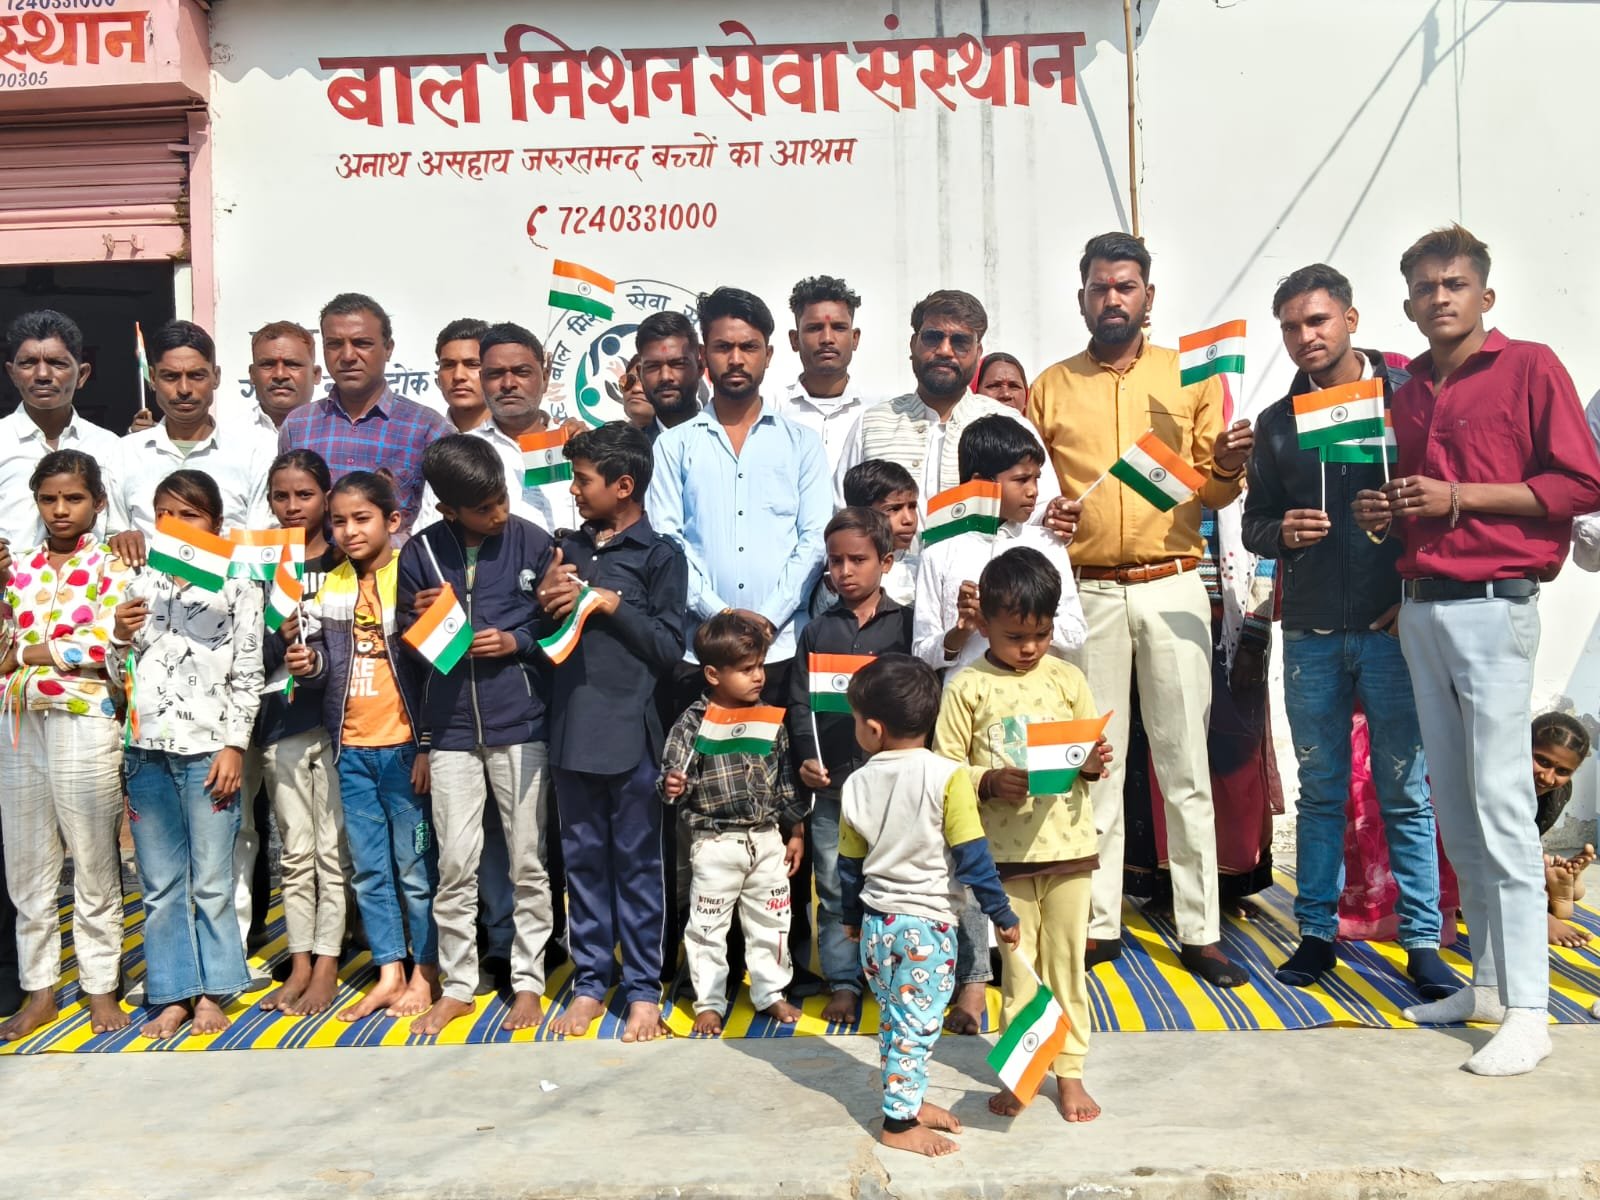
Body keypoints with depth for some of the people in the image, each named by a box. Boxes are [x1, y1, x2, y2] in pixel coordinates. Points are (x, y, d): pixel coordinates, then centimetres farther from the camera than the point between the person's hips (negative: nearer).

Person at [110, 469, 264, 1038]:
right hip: (147, 751, 4)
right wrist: (121, 637, -5)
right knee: (159, 884, 9)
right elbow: (121, 674, 15)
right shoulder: (141, 585, 11)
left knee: (212, 882, 2)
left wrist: (234, 745, -9)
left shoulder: (237, 586, -1)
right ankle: (173, 996, 18)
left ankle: (211, 993, 15)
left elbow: (248, 674, -3)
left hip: (208, 751, -4)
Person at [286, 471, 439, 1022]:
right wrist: (308, 662, -9)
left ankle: (425, 973, 18)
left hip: (405, 745, -6)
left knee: (415, 867, 3)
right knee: (368, 869, 12)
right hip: (351, 747, 6)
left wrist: (428, 746, -10)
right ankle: (389, 973, 23)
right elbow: (323, 658, 15)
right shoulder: (330, 585, 8)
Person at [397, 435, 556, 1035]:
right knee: (455, 866, 5)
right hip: (451, 727, 1)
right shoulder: (420, 553, 2)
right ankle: (458, 986, 21)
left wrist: (517, 641, -12)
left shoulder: (532, 541, -2)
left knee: (528, 862, 6)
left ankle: (528, 982, 20)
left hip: (520, 723, -1)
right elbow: (406, 640, 10)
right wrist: (421, 621, -11)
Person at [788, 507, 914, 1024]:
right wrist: (806, 758, -7)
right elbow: (800, 703, 7)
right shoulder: (817, 629, 9)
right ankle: (843, 982, 20)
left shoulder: (907, 623, 2)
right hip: (831, 783, 2)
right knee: (834, 891, 9)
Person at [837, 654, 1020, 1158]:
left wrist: (852, 918, 23)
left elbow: (849, 864, 8)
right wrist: (1003, 915, -5)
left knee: (894, 1020, 19)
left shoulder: (858, 784, -2)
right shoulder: (946, 776, -16)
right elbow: (973, 857, -15)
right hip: (927, 925, -5)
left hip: (877, 922, 5)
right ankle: (899, 1123, 12)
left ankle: (908, 1098, 33)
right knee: (917, 1026, 5)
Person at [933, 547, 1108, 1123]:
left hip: (1067, 844, 2)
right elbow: (945, 768, -4)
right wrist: (989, 783, -21)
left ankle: (1068, 1070, 23)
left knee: (1066, 960, 10)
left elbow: (1093, 750, 11)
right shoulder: (967, 687, -4)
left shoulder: (1067, 678, 3)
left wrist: (1093, 763, -11)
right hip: (1006, 851, -1)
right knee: (1018, 963, 10)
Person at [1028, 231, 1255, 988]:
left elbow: (1215, 491, 8)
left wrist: (1228, 468, -14)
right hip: (1086, 593, 1)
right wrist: (1039, 516, -10)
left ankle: (1200, 931, 9)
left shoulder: (1189, 375, 8)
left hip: (1172, 587, 0)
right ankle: (1097, 923, 15)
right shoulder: (1051, 387, 9)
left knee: (1186, 763, 1)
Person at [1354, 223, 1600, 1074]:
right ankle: (1490, 980, 17)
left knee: (1500, 801, -10)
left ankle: (1526, 1010, -5)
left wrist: (1459, 498, -13)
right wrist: (1385, 514, 5)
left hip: (1492, 607, -6)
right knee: (1452, 807, 8)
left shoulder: (1529, 368, -1)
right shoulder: (1406, 395, 16)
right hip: (1418, 611, 7)